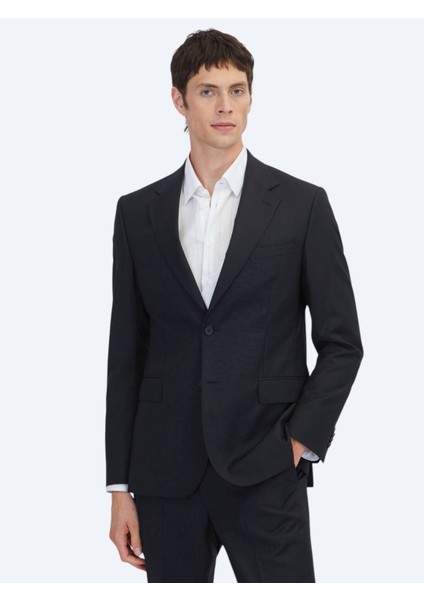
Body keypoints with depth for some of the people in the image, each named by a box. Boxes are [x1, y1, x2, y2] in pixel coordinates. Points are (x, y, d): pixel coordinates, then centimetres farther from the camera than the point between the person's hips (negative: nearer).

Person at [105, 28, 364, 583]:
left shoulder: (303, 205, 2)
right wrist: (120, 485, 6)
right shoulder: (138, 213, 8)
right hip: (166, 473, 2)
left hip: (266, 472, -2)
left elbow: (341, 343, 4)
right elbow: (126, 354, 9)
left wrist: (302, 441, -7)